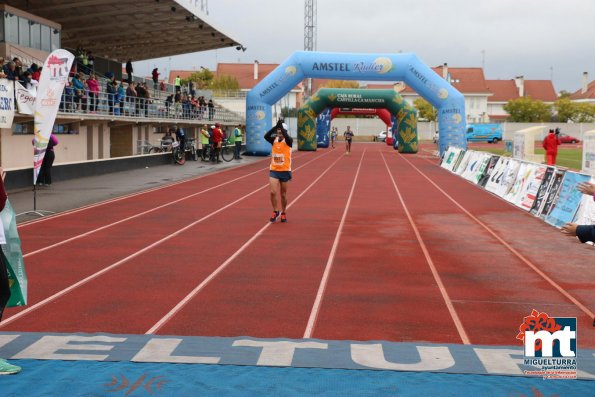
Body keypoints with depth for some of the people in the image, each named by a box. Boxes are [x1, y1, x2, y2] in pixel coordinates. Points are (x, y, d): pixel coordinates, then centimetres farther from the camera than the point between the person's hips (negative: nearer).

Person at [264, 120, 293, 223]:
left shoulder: (288, 141, -7)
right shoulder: (274, 140, 0)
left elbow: (287, 137, -31)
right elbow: (266, 136, -21)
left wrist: (281, 126, -30)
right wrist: (276, 126, -28)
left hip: (285, 171, -2)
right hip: (273, 171, 2)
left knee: (283, 195, 9)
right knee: (273, 192, -11)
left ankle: (283, 213, 27)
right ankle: (275, 211, 9)